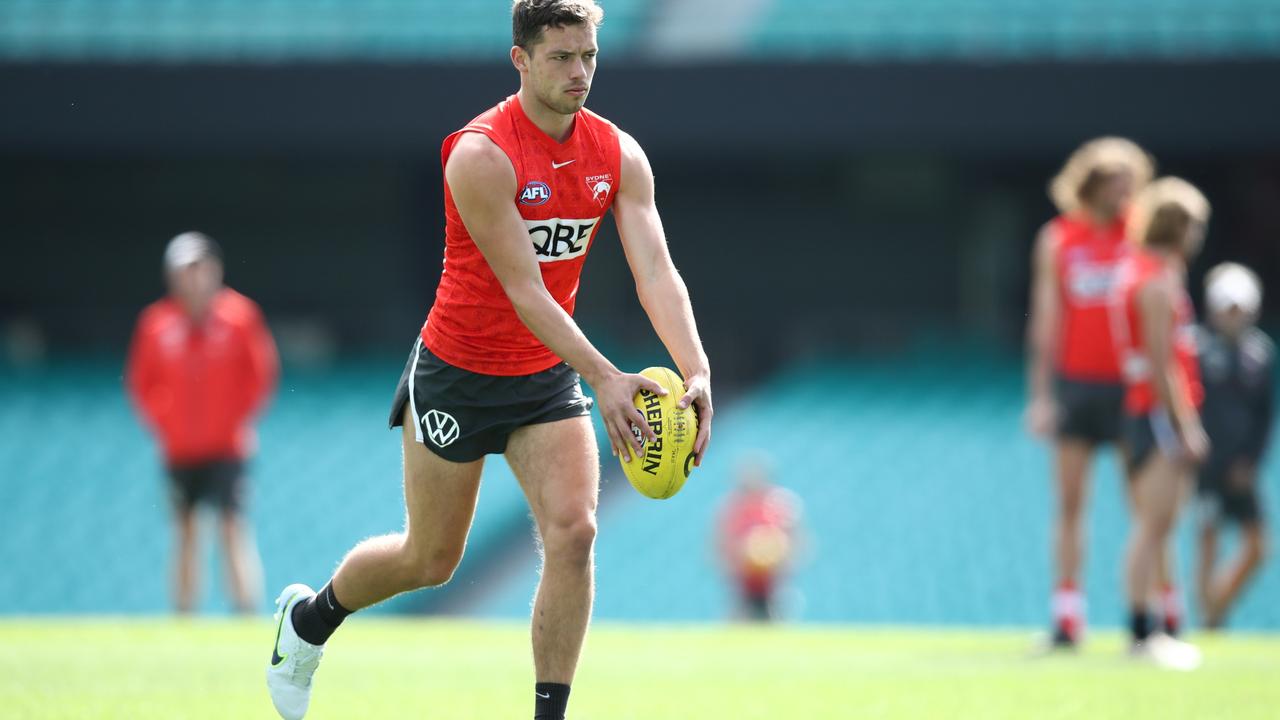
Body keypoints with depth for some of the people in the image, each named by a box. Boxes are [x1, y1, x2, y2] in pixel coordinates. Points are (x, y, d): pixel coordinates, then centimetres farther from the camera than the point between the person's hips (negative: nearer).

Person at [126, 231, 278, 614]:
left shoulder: (239, 315, -3)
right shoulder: (157, 322, 3)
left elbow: (263, 371, 0)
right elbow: (140, 381, 11)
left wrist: (240, 417, -6)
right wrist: (162, 421, 0)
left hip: (226, 443, -3)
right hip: (179, 448, 3)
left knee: (233, 525, -12)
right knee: (185, 529, 7)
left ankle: (249, 609, -12)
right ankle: (184, 614, 12)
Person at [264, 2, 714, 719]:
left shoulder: (618, 155, -6)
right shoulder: (481, 155, -23)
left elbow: (656, 271, -15)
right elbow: (523, 289, -27)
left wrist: (696, 371, -31)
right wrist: (604, 378, -35)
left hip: (549, 377, 4)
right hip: (458, 371, -4)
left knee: (573, 532, -15)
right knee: (430, 560, 9)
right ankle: (309, 618, 39)